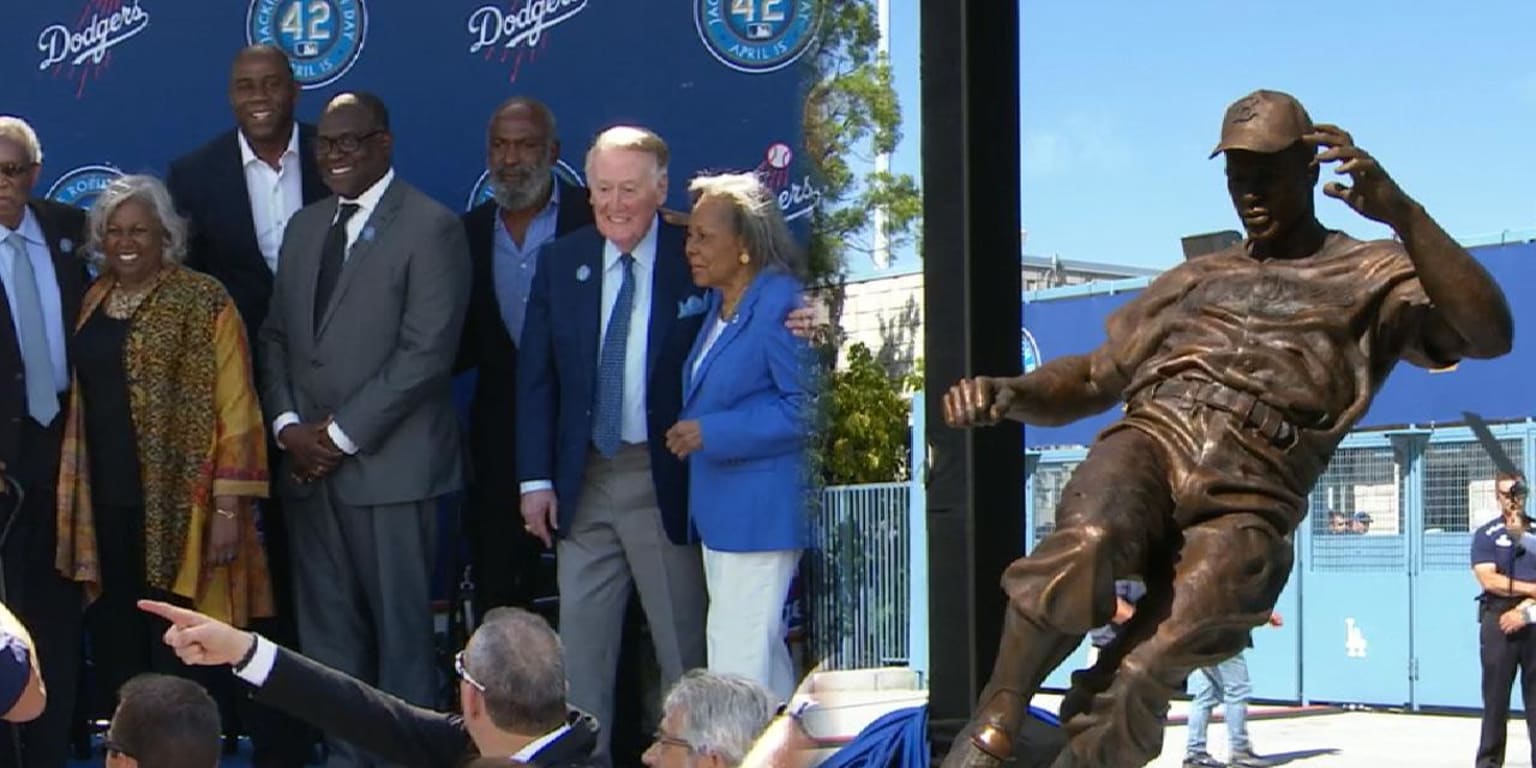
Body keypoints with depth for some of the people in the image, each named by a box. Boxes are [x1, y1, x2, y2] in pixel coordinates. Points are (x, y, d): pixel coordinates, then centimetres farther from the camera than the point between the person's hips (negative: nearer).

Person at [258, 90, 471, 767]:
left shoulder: (431, 227, -7)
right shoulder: (305, 227, 16)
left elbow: (426, 351, -14)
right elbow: (276, 334, 17)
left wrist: (342, 434, -13)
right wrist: (289, 425, 0)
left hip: (389, 465, -6)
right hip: (310, 461, 7)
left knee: (401, 628, 0)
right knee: (327, 630, 9)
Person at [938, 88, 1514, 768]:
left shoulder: (1372, 279, 18)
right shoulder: (1194, 279, 32)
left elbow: (1489, 334, -1)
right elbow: (1090, 379, 31)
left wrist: (1400, 214, -14)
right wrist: (1009, 394, 8)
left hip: (1247, 502, -2)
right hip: (1150, 441, 2)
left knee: (1139, 678, -29)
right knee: (1087, 540, -36)